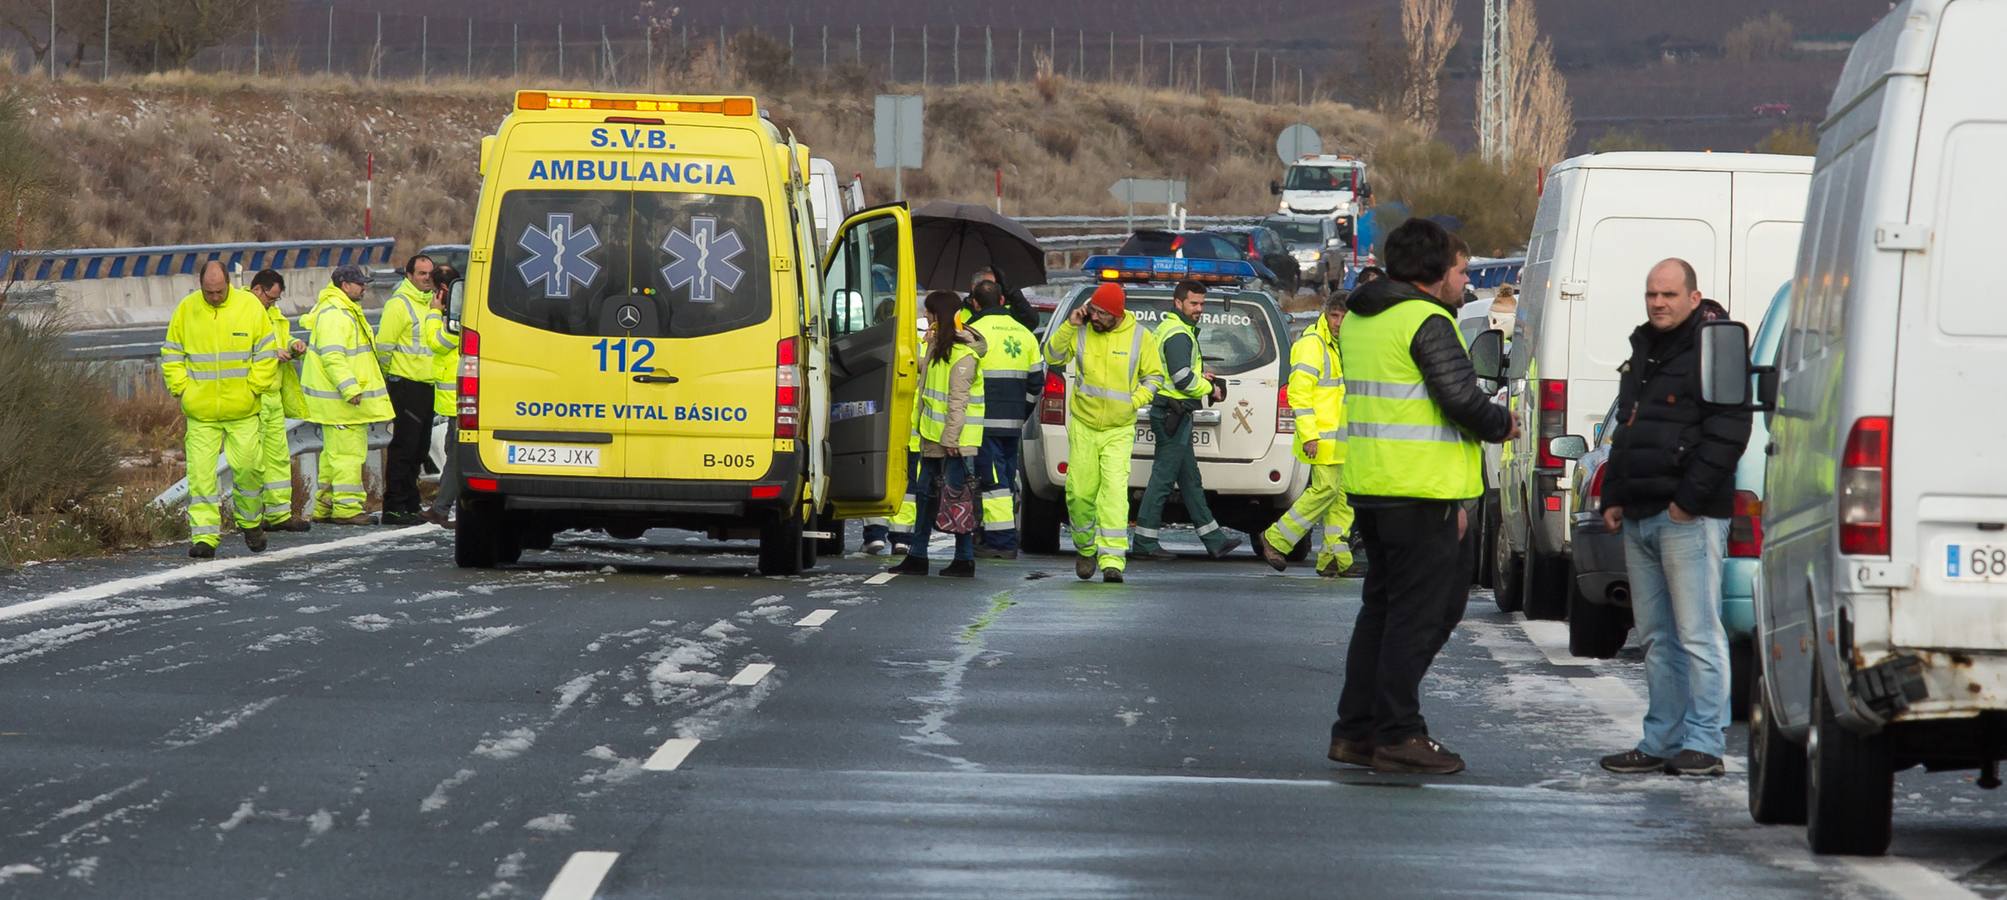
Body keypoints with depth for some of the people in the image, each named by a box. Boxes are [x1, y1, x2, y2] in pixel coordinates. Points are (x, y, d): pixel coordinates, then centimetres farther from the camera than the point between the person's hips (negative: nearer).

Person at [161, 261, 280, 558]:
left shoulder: (250, 306, -2)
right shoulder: (186, 309, 0)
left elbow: (266, 354, 3)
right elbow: (171, 354, 8)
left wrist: (253, 387, -4)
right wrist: (182, 388, -2)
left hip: (242, 410, -1)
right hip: (200, 411, 1)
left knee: (248, 467, 0)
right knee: (201, 473, -5)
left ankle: (250, 522, 24)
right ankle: (204, 535, -3)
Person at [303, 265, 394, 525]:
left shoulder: (345, 311, 19)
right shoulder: (333, 315, -17)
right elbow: (332, 356, -26)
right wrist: (350, 388, -29)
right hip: (339, 398, -11)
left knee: (334, 452, 16)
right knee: (348, 452, -9)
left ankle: (325, 506, 22)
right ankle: (347, 508, -7)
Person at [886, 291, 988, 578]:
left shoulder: (962, 354, -15)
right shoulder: (938, 347, 16)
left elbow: (958, 399, -20)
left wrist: (950, 436, -22)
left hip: (955, 439, -10)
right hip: (933, 436, 10)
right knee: (926, 494, 13)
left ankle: (965, 559, -2)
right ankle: (917, 557, 19)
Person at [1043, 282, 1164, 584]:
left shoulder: (1139, 336, -4)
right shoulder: (1081, 331, -1)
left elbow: (1154, 376, 6)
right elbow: (1053, 357, 0)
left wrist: (1134, 402, -9)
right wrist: (1068, 326, -12)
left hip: (1119, 431, -2)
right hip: (1083, 426, 2)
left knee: (1114, 491, -16)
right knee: (1079, 493, 2)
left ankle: (1112, 561, -20)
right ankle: (1086, 548, 28)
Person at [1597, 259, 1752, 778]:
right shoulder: (1644, 352, 21)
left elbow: (1728, 432, -14)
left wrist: (1690, 498, -17)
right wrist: (1613, 497, 18)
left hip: (1688, 518, -9)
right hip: (1639, 518, 9)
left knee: (1697, 634, -8)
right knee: (1657, 637, 11)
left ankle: (1703, 744, -8)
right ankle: (1661, 742, 14)